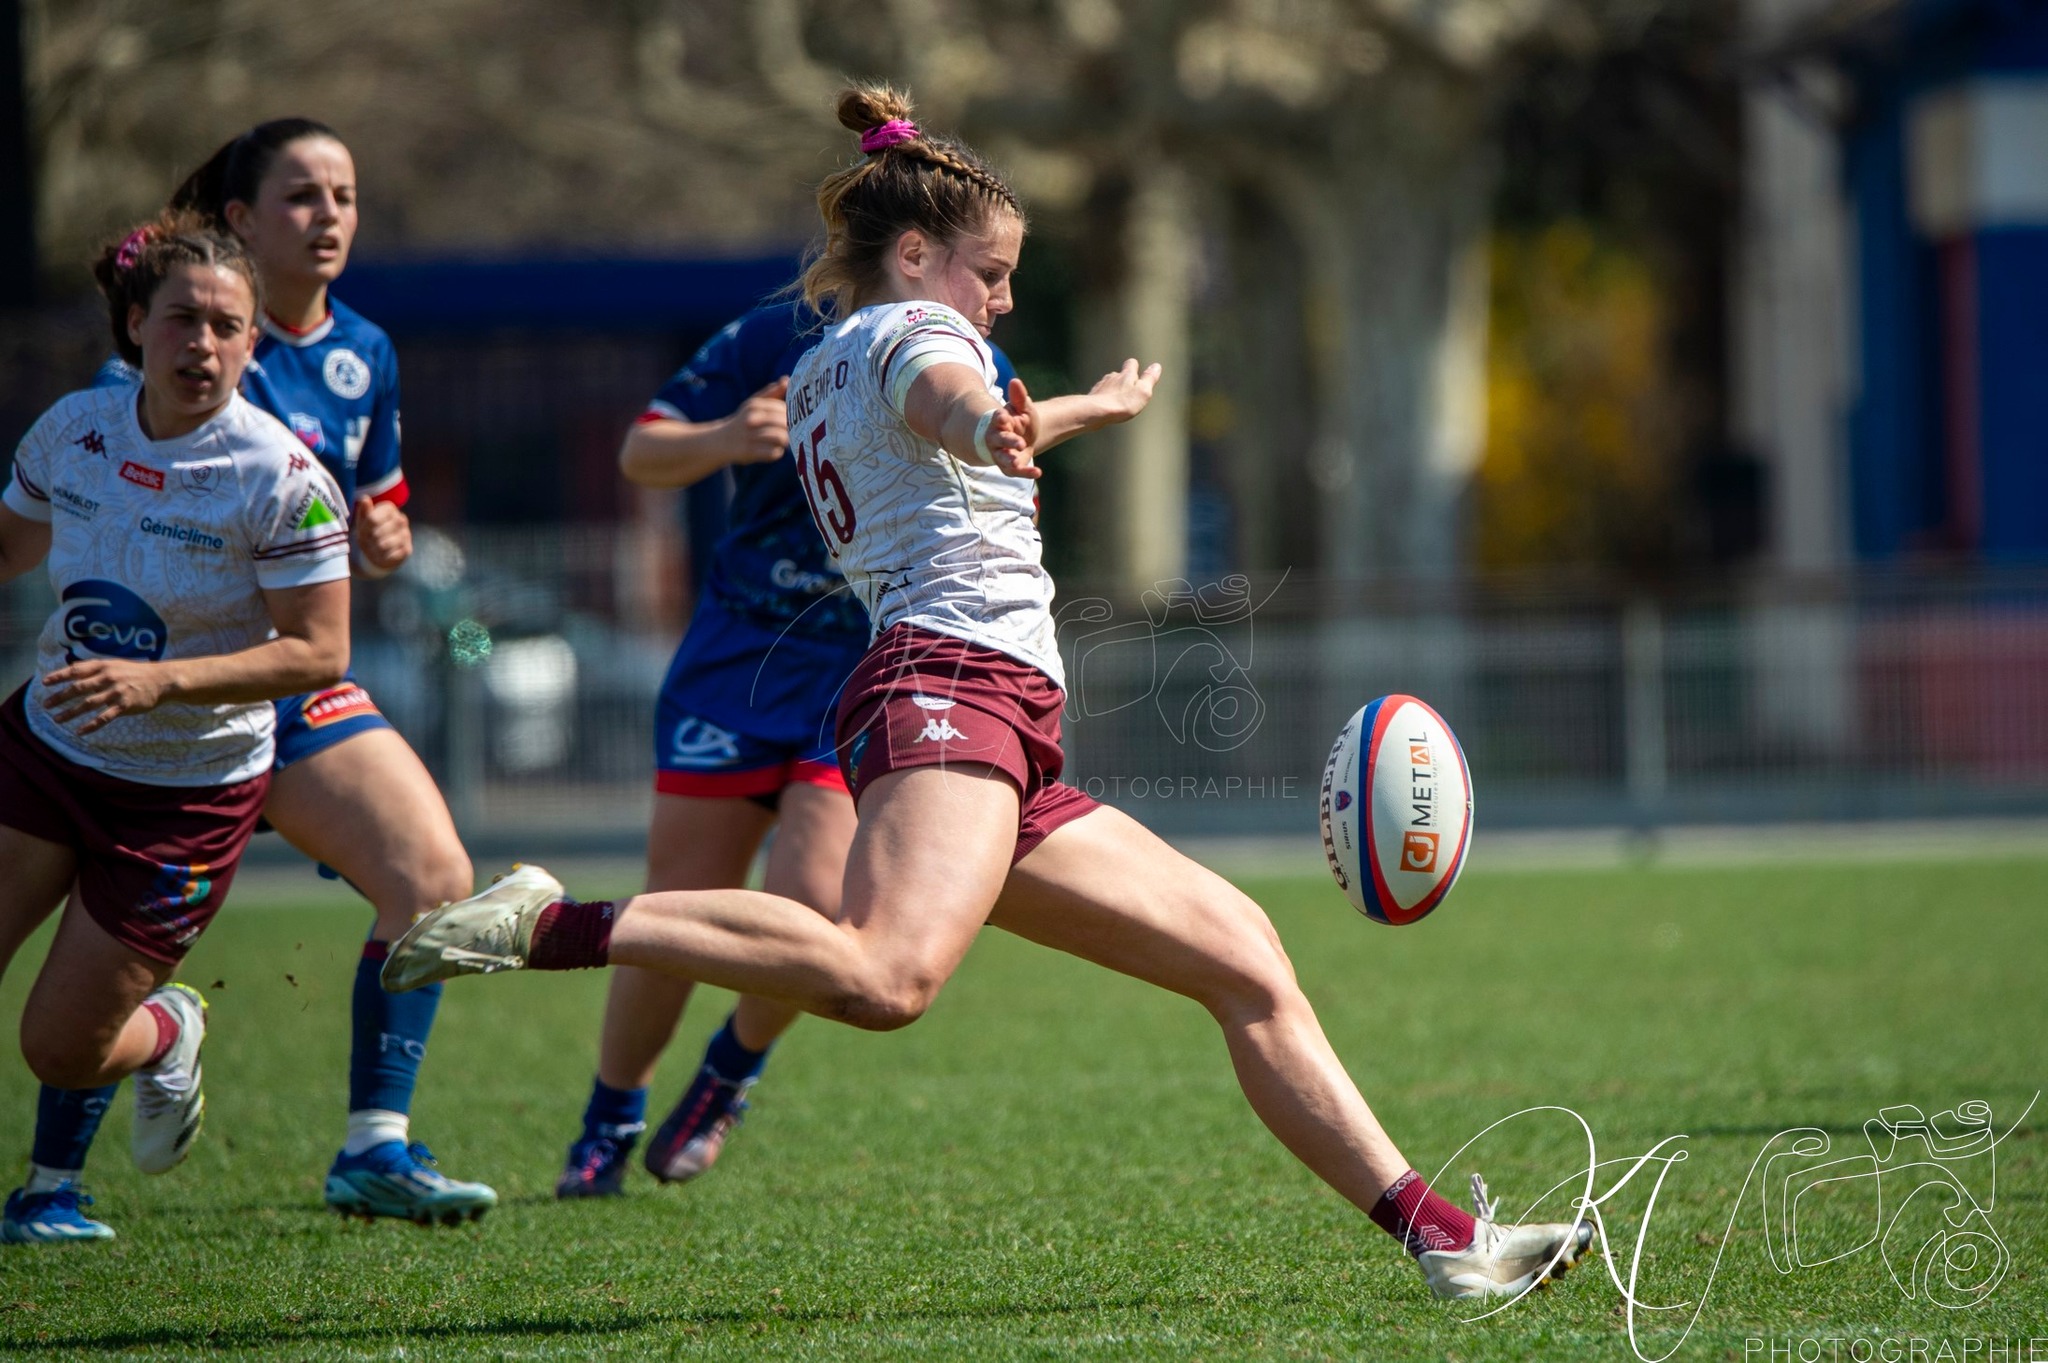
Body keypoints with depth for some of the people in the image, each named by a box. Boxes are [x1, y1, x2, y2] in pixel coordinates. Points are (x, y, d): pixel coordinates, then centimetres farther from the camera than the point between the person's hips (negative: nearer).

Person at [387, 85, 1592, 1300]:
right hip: (958, 685, -11)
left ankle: (1437, 1232, 4)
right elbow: (947, 398, -25)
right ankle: (559, 927, -32)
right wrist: (995, 427, -48)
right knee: (887, 975, -37)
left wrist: (1089, 409, 67)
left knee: (1246, 958, 8)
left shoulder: (819, 376, 29)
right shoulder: (913, 329, 3)